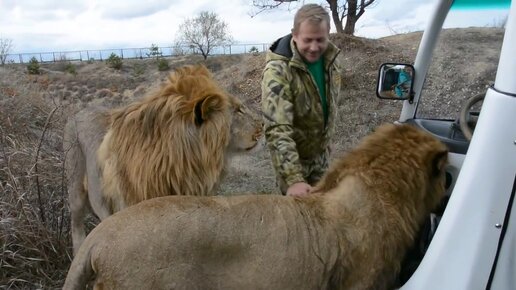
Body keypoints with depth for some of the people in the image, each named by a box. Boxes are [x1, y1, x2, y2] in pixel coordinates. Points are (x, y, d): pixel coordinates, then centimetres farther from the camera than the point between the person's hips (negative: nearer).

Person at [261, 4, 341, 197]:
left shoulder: (329, 57, -9)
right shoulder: (278, 71, -30)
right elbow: (277, 130, -38)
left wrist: (326, 142, 17)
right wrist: (293, 178, -45)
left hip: (321, 152, 6)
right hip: (292, 155, -6)